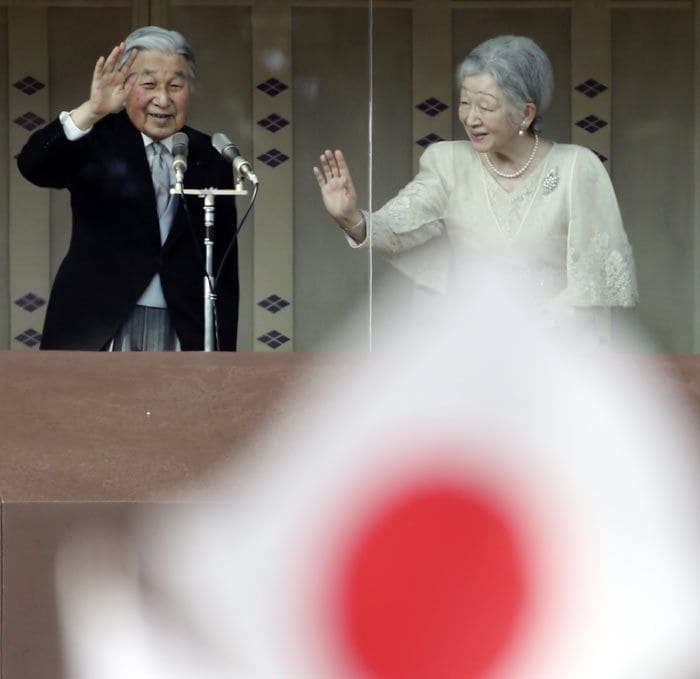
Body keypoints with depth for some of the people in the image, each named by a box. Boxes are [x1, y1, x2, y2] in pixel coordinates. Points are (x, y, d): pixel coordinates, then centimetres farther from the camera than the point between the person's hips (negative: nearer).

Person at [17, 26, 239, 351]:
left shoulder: (210, 159, 9)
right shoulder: (98, 141, 2)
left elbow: (225, 267, 10)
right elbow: (32, 164, -19)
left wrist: (223, 351, 6)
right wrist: (91, 111, -33)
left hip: (181, 334, 2)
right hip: (96, 329, -2)